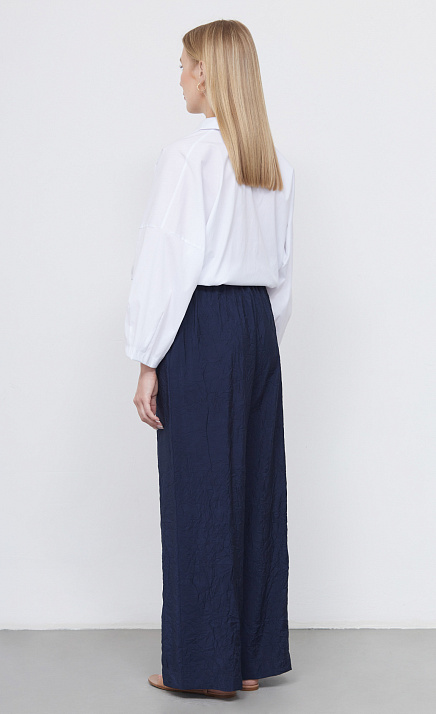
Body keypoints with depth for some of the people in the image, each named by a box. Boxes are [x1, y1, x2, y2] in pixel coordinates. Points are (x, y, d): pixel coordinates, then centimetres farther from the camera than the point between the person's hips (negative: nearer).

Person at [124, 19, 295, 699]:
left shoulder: (186, 157, -12)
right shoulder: (278, 165, 9)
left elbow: (165, 264, -14)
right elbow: (283, 267, 13)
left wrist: (148, 363, -10)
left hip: (201, 329, -7)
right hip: (259, 326, 7)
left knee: (199, 493, 1)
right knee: (257, 485, 11)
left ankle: (204, 664, 10)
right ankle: (256, 653, 20)